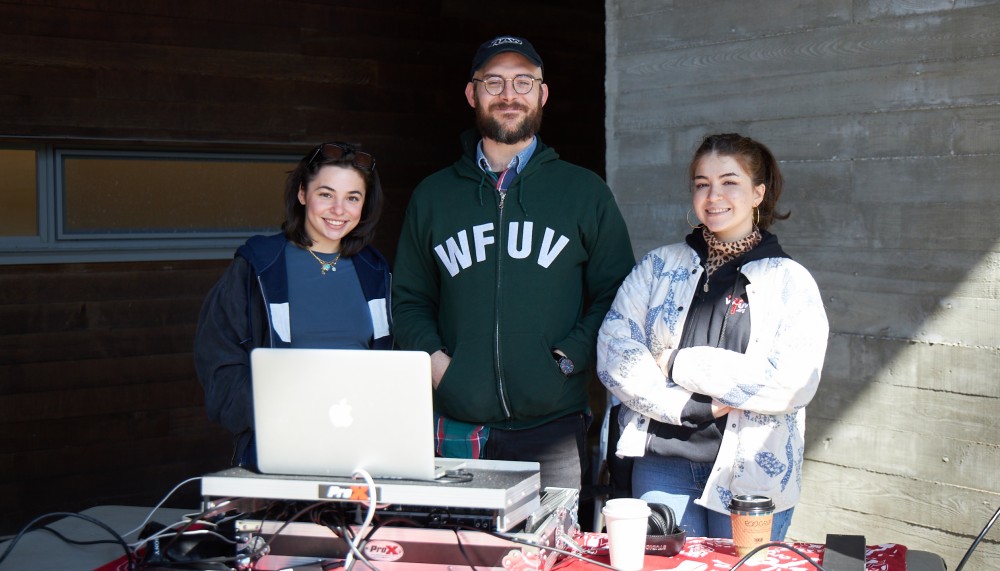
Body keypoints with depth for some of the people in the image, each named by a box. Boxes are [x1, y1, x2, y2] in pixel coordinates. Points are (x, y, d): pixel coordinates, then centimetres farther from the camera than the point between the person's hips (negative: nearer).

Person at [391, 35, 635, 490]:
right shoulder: (432, 196, 14)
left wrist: (569, 359, -8)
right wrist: (433, 356, -2)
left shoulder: (584, 192, 9)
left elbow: (615, 294, 6)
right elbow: (408, 299, 17)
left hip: (552, 424, -1)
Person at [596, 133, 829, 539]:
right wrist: (692, 406, -15)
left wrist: (680, 364, -12)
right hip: (662, 463, 2)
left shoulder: (790, 281, 0)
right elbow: (613, 353, -3)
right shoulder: (659, 266, 8)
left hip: (752, 472, -2)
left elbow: (794, 382, -14)